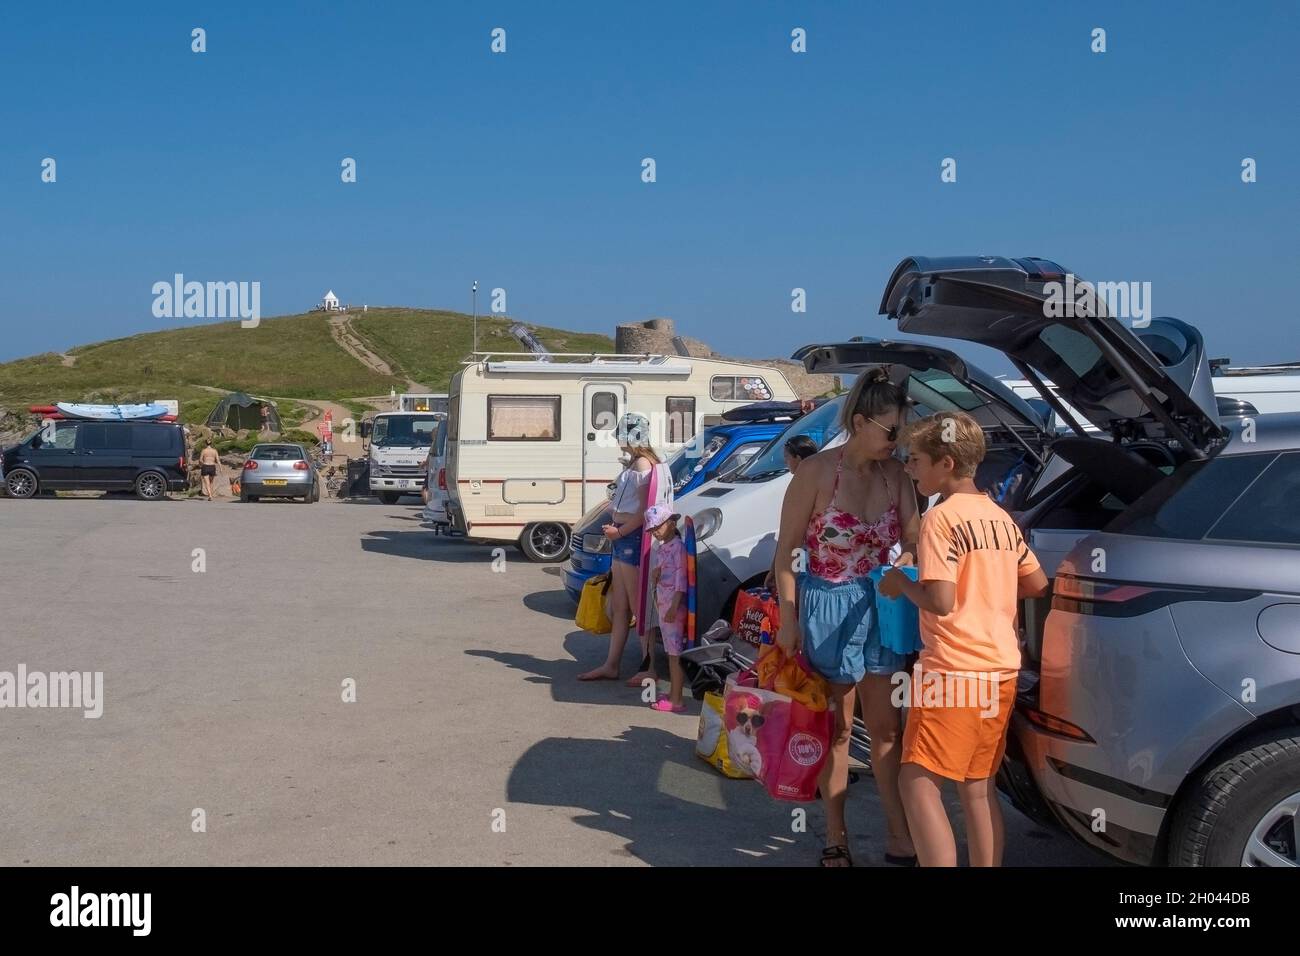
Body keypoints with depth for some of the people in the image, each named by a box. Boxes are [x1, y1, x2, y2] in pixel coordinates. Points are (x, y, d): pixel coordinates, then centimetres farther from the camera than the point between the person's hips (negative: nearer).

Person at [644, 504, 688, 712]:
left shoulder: (678, 546, -13)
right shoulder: (660, 547, 15)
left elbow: (681, 578, -18)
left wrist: (674, 607, -22)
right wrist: (654, 576, -2)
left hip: (674, 604, -9)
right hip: (662, 601, 9)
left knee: (676, 652, -8)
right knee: (670, 651, 14)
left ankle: (676, 700, -7)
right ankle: (673, 693, 21)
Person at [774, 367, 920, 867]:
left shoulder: (895, 474, -3)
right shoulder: (817, 471, -15)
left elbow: (913, 541, 1)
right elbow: (787, 550, -10)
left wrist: (906, 564, -23)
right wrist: (789, 621, -12)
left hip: (881, 608, 4)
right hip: (829, 608, -4)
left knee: (886, 726, 10)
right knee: (837, 728, 8)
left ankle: (900, 837, 20)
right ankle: (836, 839, 21)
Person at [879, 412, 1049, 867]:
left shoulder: (942, 517, -14)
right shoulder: (1001, 517, 10)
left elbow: (939, 601, -21)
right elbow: (1037, 584, 17)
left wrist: (900, 583, -4)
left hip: (954, 671, -8)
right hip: (1000, 670, 8)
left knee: (919, 784, -4)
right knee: (977, 785, 15)